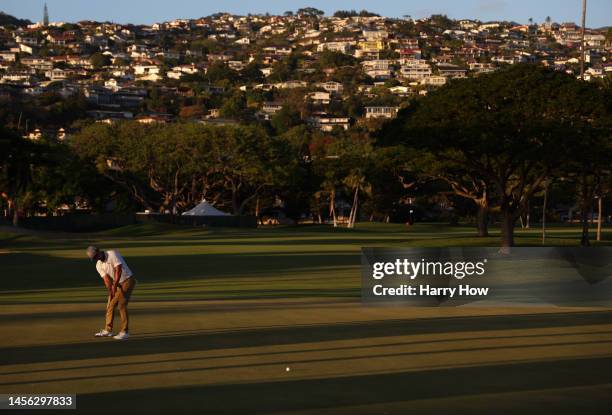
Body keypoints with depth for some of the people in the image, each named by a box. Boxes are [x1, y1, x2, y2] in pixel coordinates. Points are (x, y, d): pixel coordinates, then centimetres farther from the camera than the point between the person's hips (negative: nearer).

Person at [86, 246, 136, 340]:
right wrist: (110, 290, -24)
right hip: (117, 284, 7)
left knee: (122, 305, -13)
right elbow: (106, 279, -7)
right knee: (110, 305, 7)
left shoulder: (112, 254, -18)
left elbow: (118, 270, -26)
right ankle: (108, 330, 17)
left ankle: (125, 332, -8)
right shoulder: (98, 265, 2)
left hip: (127, 280, -7)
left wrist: (115, 286, -33)